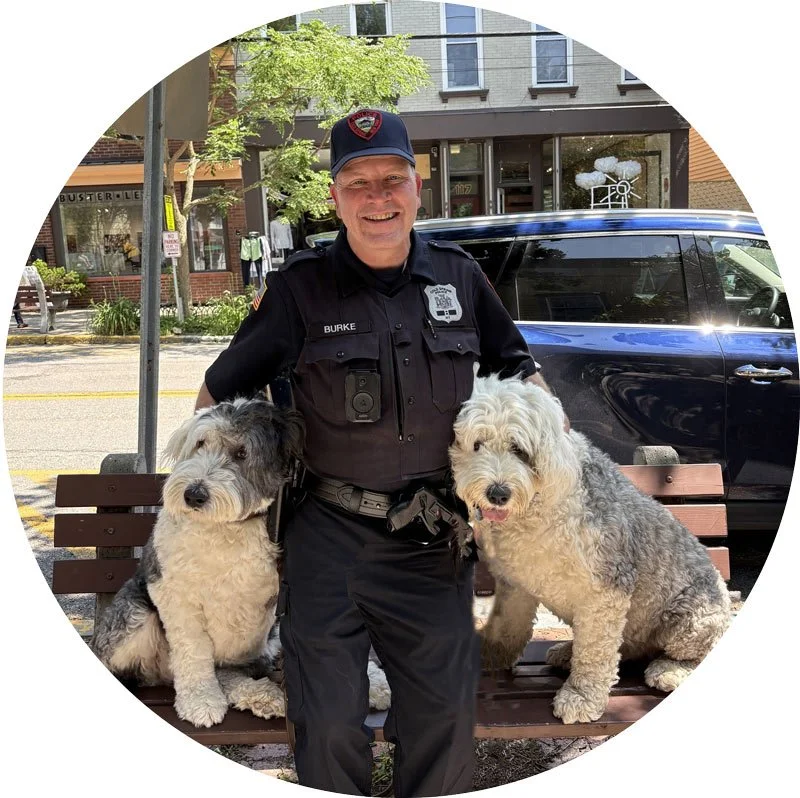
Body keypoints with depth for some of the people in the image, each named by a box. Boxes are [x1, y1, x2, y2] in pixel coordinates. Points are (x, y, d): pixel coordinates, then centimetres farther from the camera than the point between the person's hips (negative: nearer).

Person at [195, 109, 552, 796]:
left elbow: (515, 366, 19)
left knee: (447, 716, 8)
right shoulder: (301, 286, -4)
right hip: (330, 536, -2)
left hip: (434, 540, 2)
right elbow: (221, 391, 7)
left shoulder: (459, 276, 4)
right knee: (328, 727, 4)